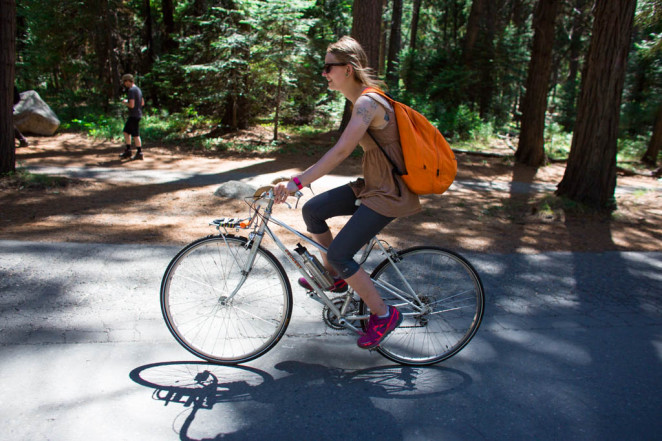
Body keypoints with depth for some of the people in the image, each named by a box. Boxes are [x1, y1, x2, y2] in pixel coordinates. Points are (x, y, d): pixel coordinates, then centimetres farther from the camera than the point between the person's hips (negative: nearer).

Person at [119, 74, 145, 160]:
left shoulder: (131, 90, -16)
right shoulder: (138, 89, 13)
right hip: (137, 114, 10)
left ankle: (139, 153, 3)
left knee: (136, 135, -3)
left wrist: (125, 103, -3)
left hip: (134, 115, -10)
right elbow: (142, 103, 20)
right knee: (126, 132, 16)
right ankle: (128, 151, 19)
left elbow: (131, 105, -23)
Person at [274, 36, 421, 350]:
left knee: (339, 253, -11)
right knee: (312, 210, 8)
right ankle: (335, 277, 24)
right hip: (373, 185, 10)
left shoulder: (367, 103, -22)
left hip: (388, 194, -10)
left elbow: (341, 151, -31)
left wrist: (297, 182, -34)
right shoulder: (362, 100, 9)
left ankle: (383, 315, 7)